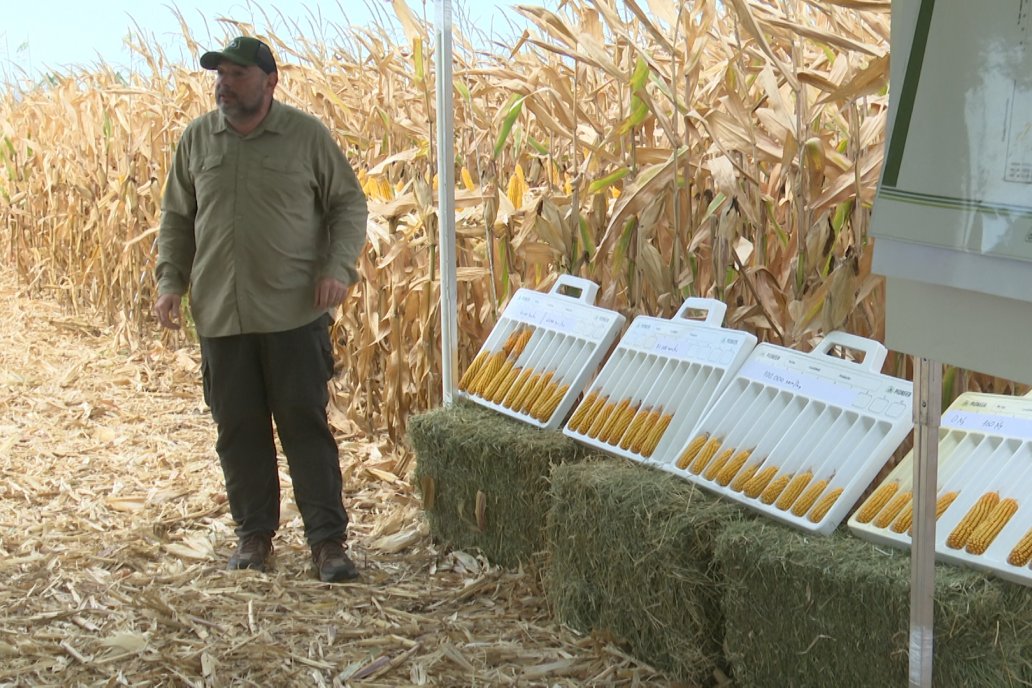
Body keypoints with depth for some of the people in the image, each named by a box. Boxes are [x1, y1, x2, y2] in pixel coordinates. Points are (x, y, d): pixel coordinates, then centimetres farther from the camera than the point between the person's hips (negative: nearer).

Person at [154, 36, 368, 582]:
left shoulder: (307, 136, -1)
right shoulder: (197, 138, 7)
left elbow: (349, 204, 4)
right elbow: (176, 217, 14)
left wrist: (338, 267, -10)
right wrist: (170, 280, 4)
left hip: (294, 312, -3)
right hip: (219, 313, 3)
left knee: (306, 425, -1)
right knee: (238, 428, 9)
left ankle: (328, 538, 4)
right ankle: (254, 532, 22)